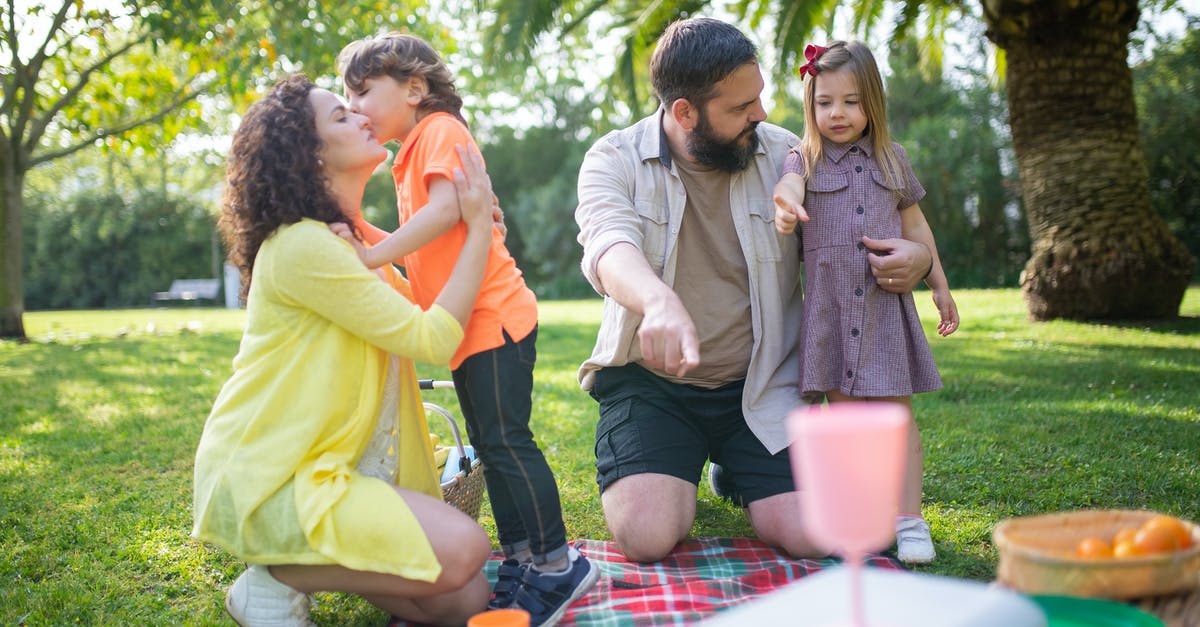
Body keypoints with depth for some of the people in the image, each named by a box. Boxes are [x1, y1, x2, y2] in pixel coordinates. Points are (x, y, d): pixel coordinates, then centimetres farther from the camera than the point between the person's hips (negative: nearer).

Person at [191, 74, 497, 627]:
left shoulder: (353, 240, 15)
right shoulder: (301, 244, -17)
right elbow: (432, 339, -18)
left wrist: (476, 223, 8)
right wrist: (479, 229, -11)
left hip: (329, 469, 9)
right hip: (264, 479, -9)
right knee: (463, 549, -25)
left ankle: (304, 561, 13)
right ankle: (277, 578, -7)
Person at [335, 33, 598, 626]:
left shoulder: (440, 129, -6)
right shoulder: (411, 157, 22)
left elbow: (447, 209, -23)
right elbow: (419, 254, 16)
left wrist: (372, 255, -21)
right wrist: (360, 231, 5)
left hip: (494, 316, -10)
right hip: (467, 330, 10)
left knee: (507, 440, -9)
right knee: (490, 445, 13)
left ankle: (556, 564, -1)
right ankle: (522, 559, 22)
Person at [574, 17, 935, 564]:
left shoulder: (782, 154, 1)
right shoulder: (615, 161, -7)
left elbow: (866, 229, 11)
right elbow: (609, 246, -28)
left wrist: (914, 255, -15)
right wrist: (659, 300, -52)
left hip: (759, 384, 2)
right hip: (651, 382, -2)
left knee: (810, 537, -13)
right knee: (647, 535, -21)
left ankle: (735, 470, 22)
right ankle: (675, 472, 16)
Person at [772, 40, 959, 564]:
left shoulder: (892, 159, 12)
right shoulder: (805, 158, 4)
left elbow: (916, 226, 19)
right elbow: (789, 184, -20)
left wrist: (940, 287, 18)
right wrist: (786, 207, -44)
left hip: (886, 301, 1)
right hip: (829, 303, -1)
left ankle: (909, 520, 5)